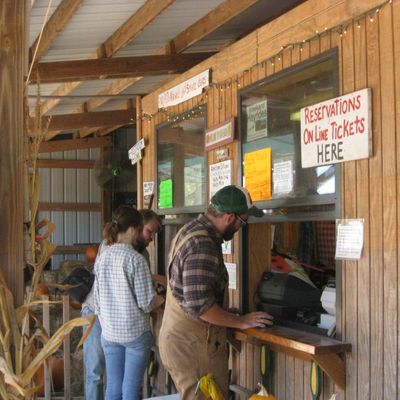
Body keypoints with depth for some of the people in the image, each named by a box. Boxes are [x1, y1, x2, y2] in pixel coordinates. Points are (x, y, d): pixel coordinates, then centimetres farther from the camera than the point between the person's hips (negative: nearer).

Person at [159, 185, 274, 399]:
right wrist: (241, 321, -14)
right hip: (194, 346, -10)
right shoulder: (202, 246, -23)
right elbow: (200, 306, -27)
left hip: (180, 339, 10)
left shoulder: (191, 230, 9)